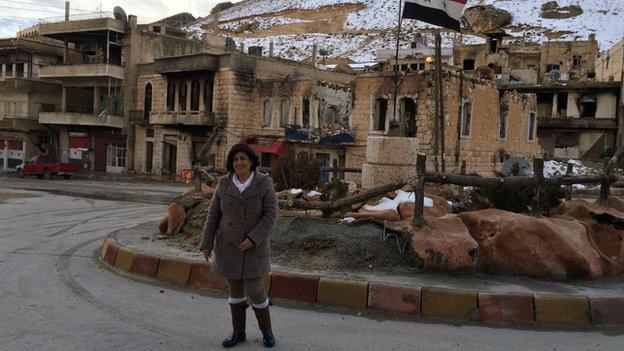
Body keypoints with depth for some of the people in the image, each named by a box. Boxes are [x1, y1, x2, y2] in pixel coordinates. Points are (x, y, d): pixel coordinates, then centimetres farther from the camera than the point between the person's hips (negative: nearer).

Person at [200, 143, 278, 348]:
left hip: (253, 246, -3)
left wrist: (253, 239, -22)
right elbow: (214, 214, 0)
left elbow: (270, 214, -13)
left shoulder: (264, 183, -11)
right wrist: (207, 243, -3)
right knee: (235, 289, 12)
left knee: (254, 290, -1)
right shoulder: (224, 183, -3)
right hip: (228, 245, 3)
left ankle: (266, 330, 22)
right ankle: (238, 332, 27)